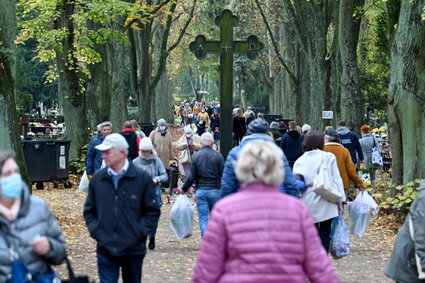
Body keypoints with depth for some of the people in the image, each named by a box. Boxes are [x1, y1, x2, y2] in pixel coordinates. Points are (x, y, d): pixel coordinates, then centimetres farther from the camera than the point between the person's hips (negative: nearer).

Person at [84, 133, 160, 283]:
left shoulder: (142, 178, -5)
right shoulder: (98, 179, 3)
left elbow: (153, 212, -2)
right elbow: (89, 210, 13)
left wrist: (139, 233, -11)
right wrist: (95, 230, -1)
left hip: (133, 249, -1)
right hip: (105, 249, 1)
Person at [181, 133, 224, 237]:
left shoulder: (195, 156, -2)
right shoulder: (218, 156, -5)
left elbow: (192, 177, -1)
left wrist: (184, 189, 13)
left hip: (200, 191, 0)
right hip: (215, 190, 0)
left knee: (203, 218, 3)